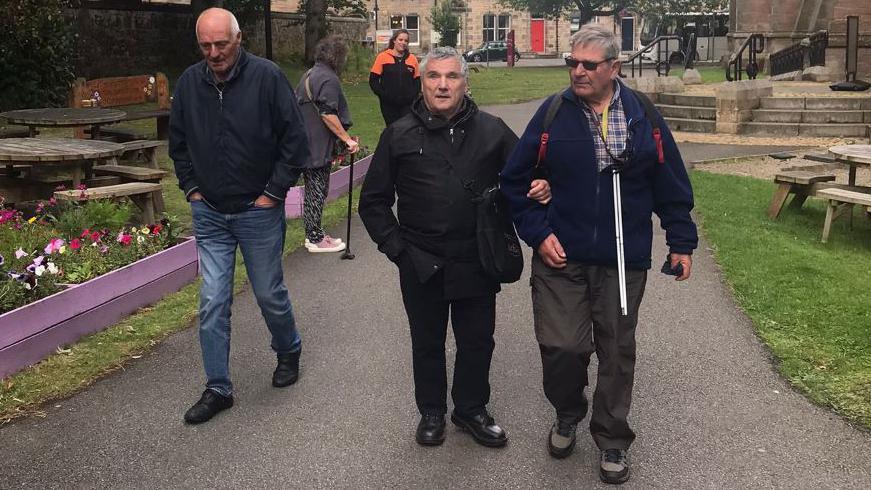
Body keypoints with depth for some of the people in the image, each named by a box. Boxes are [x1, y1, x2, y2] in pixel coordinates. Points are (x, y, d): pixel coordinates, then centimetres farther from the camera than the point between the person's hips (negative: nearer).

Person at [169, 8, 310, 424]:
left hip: (258, 213, -3)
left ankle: (288, 351, 40)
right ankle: (218, 388, 14)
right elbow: (178, 142, 14)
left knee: (270, 294, 11)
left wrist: (274, 192, -11)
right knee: (212, 302, 3)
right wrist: (191, 187, 6)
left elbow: (295, 141, -10)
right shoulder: (189, 82, 0)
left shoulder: (267, 76, -13)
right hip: (209, 213, 3)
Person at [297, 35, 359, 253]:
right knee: (317, 191, -2)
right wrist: (347, 139, -19)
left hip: (304, 143, 10)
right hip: (318, 147, -10)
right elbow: (328, 114, -23)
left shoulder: (309, 75, 15)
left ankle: (313, 234, 24)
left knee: (313, 190, 16)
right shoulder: (329, 79, -16)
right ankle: (315, 239, 5)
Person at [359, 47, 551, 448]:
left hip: (477, 261, 1)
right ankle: (431, 412, 35)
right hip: (421, 265, 0)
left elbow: (523, 178, 10)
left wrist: (540, 187, -14)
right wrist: (394, 245, -4)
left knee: (477, 341, 14)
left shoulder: (491, 130, 1)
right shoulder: (400, 135, 0)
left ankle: (471, 408, 35)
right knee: (427, 343, 15)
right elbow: (374, 200, 5)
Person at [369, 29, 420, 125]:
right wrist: (382, 94, -9)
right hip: (388, 104, -1)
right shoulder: (383, 57, 1)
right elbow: (373, 80, 1)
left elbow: (417, 80, 11)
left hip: (408, 104, 1)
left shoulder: (412, 58, 6)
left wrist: (413, 95, -5)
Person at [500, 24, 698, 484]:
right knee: (561, 346, 0)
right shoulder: (552, 113, -4)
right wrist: (538, 234, -6)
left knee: (617, 351, 11)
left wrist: (681, 243, 6)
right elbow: (515, 179, 1)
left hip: (623, 262, 1)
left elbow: (671, 185, 6)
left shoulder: (643, 116, -1)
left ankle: (612, 439, 30)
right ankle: (567, 415, 32)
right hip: (560, 258, -1)